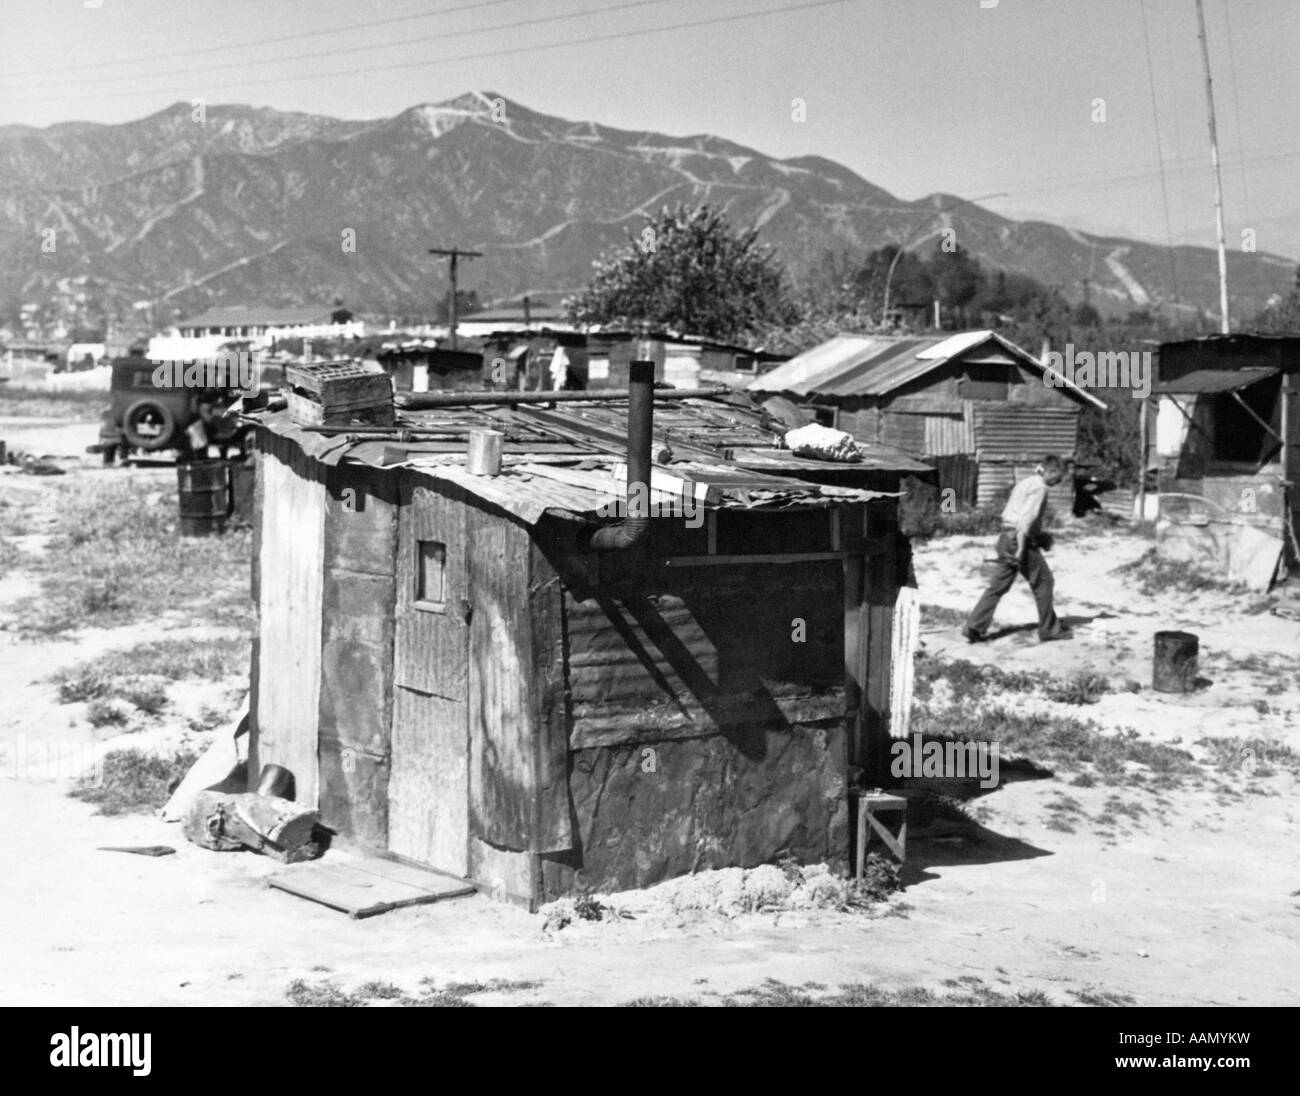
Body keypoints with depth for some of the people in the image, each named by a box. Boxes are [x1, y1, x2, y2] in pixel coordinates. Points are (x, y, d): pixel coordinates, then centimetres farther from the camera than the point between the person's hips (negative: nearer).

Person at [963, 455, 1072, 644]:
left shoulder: (1024, 483, 19)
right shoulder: (1039, 488, -11)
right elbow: (1026, 518, -20)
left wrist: (1039, 535, 19)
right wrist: (1021, 549, -22)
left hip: (1006, 537, 9)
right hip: (1021, 539, -9)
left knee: (998, 586, 7)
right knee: (1043, 582, 5)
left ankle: (974, 628, 2)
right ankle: (1049, 629, 14)